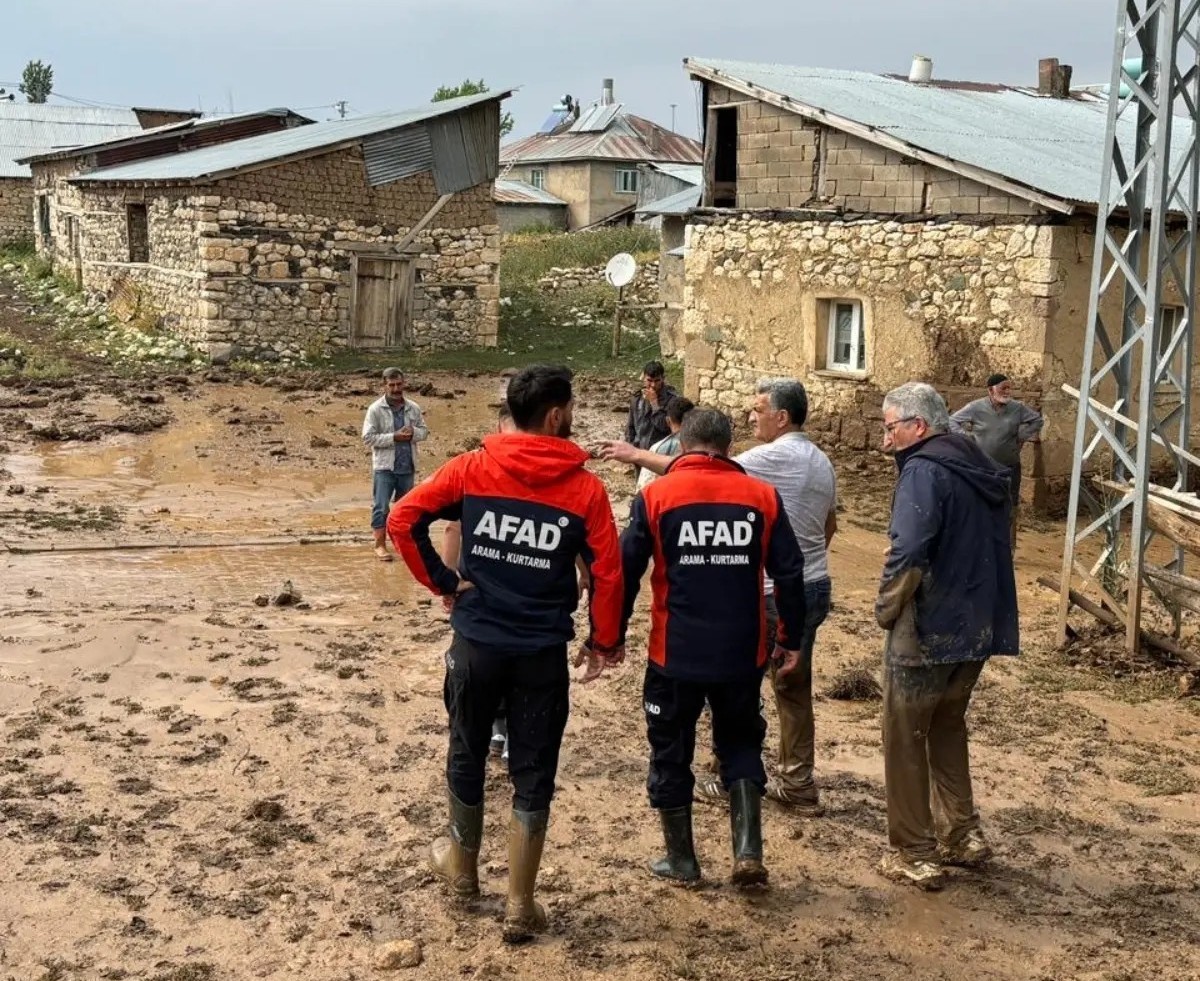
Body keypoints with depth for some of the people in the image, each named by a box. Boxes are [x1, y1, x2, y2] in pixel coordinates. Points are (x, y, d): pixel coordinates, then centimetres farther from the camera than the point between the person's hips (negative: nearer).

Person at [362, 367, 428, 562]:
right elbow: (368, 437, -12)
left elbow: (424, 431, 10)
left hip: (407, 467, 4)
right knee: (381, 507, -5)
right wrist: (394, 437, -20)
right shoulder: (375, 409, -8)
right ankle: (380, 545, 2)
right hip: (384, 467, -4)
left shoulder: (413, 408, 4)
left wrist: (413, 433, -13)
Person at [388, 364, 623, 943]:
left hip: (476, 642, 2)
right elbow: (608, 574, -8)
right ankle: (519, 907, 14)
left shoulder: (472, 468, -4)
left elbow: (402, 519, -7)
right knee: (532, 776, 8)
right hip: (542, 653, -2)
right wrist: (603, 642, 6)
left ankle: (463, 866, 41)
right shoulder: (585, 488, -8)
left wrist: (441, 581, 2)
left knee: (467, 756, 21)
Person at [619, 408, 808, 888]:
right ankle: (748, 851, 6)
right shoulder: (763, 496, -1)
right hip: (742, 653, 2)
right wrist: (791, 640, 12)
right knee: (740, 745, 19)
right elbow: (789, 573, 1)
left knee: (671, 752, 15)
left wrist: (612, 637, 7)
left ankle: (681, 859, 25)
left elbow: (626, 572, -5)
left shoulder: (655, 496, -6)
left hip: (675, 653, -2)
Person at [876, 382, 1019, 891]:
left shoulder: (924, 472, -17)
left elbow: (907, 556, -27)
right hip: (979, 629, 8)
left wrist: (887, 608, -13)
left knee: (905, 741, 5)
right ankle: (962, 835, 27)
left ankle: (915, 855, 11)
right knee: (948, 729, 23)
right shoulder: (982, 471, 11)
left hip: (927, 633, -8)